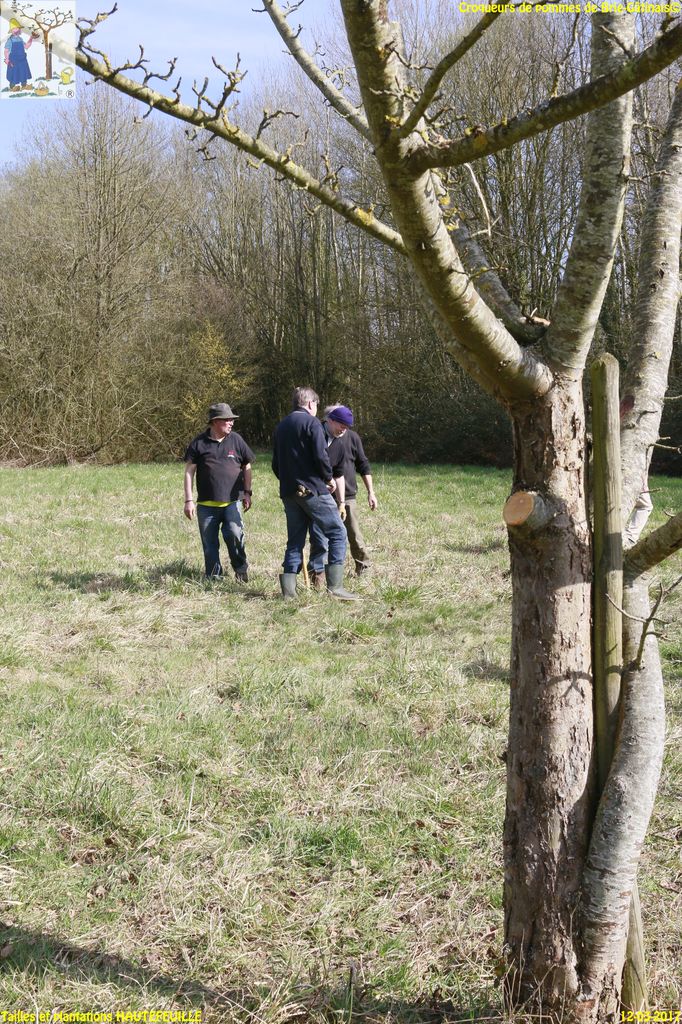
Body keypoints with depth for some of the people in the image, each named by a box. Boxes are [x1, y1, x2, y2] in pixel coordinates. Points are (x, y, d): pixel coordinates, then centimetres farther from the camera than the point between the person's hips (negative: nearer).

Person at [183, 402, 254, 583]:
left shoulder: (236, 440, 5)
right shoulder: (199, 443, 0)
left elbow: (247, 467, 15)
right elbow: (189, 471, 3)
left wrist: (247, 493, 11)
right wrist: (188, 500, -2)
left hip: (232, 502, 0)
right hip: (206, 504, 0)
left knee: (234, 534, -22)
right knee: (210, 545, 5)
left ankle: (241, 569, 1)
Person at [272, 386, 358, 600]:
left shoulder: (281, 426, 17)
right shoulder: (311, 422, -5)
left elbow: (276, 464, 18)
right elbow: (320, 455, -15)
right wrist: (329, 478, -1)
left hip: (288, 492, 7)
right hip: (312, 490, -7)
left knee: (295, 540, 12)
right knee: (337, 533, -2)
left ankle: (288, 589, 6)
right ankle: (335, 585, -10)